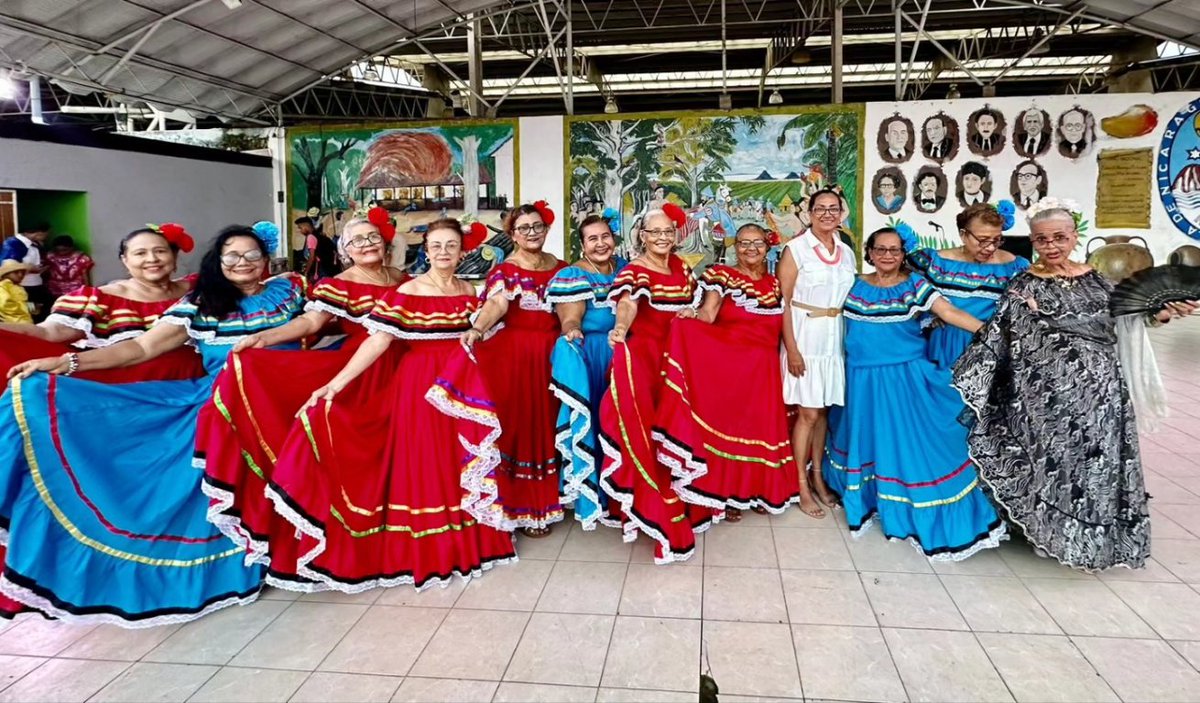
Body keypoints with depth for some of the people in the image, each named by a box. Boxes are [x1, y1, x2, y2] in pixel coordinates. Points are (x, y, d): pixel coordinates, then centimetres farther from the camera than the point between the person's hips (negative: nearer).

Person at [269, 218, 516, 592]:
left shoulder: (468, 291, 6)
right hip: (421, 383, -4)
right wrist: (336, 383, -24)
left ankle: (464, 539, 25)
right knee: (423, 463, 1)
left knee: (459, 462, 10)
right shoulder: (407, 292, -9)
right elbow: (378, 341, -16)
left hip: (461, 383, 5)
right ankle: (425, 548, 13)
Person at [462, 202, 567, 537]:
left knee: (547, 421, 6)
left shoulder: (559, 267, 14)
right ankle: (524, 507, 3)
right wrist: (476, 329, -37)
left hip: (551, 352, 4)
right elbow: (496, 304, -18)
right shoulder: (503, 270, -1)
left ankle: (546, 496, 18)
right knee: (519, 421, -5)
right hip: (514, 353, -4)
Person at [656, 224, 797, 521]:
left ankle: (755, 491, 24)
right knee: (726, 426, -1)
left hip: (763, 370, 5)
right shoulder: (721, 275, -2)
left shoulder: (774, 283, 13)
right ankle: (725, 494, 11)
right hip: (727, 365, -4)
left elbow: (779, 328, 16)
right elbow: (707, 315, -15)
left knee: (760, 429, 9)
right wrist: (692, 315, -34)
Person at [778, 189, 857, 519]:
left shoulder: (847, 252, 10)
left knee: (823, 410, 12)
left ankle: (817, 475, 26)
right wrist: (791, 348, -15)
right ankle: (801, 485, 10)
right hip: (805, 338, -5)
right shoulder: (796, 249, -7)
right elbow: (782, 302, -10)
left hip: (835, 339, 5)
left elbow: (852, 299, 16)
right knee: (808, 413, -2)